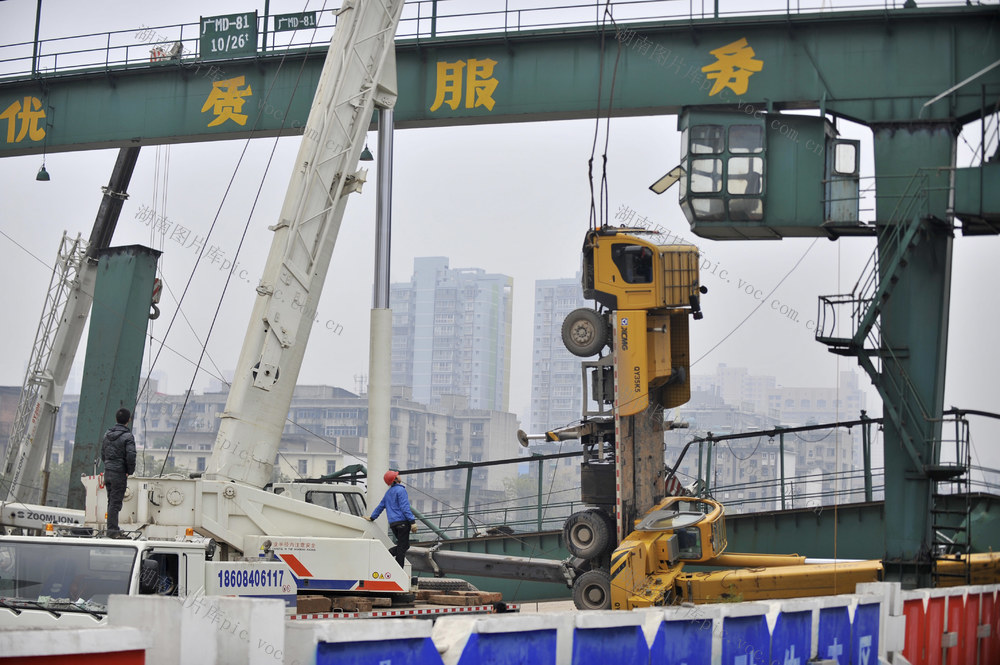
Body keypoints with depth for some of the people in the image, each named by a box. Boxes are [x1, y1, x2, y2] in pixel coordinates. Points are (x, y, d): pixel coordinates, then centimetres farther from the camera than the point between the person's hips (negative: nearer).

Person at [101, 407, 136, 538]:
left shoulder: (107, 434, 10)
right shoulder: (128, 436, -13)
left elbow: (102, 453, 15)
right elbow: (131, 455, -21)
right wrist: (130, 471, -7)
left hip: (107, 472, 7)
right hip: (119, 473, -7)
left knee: (111, 501, 16)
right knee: (115, 502, -3)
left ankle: (113, 528, 24)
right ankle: (112, 529, -3)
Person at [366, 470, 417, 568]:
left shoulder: (388, 492, 17)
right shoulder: (400, 490, -7)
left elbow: (381, 506, 24)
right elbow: (405, 507, -15)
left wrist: (372, 518, 37)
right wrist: (412, 521, -17)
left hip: (393, 523, 8)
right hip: (402, 521, -8)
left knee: (404, 545, 15)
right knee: (402, 547, -4)